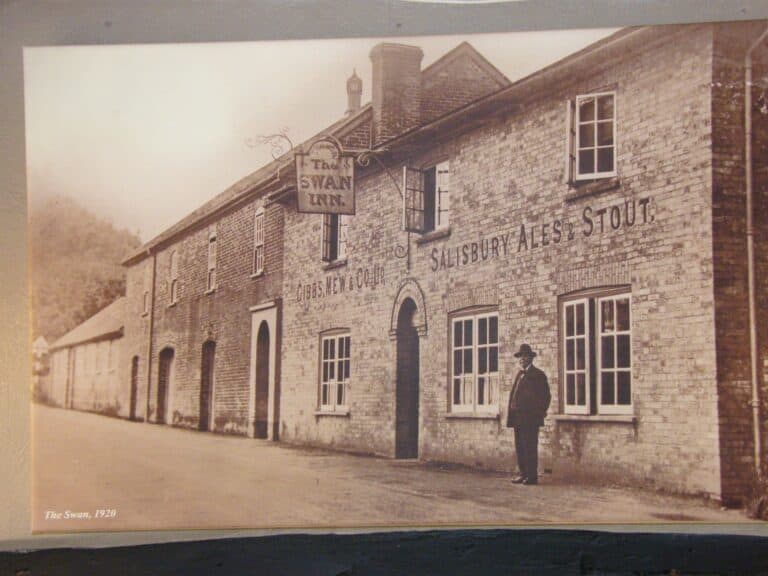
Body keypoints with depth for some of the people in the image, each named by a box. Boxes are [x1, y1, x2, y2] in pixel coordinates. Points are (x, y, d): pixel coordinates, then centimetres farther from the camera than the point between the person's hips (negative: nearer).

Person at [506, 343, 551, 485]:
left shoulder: (538, 375, -2)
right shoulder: (519, 374, 19)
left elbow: (546, 396, -3)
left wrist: (541, 412, -6)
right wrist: (511, 414, 11)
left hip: (530, 418, -7)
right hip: (517, 418, 7)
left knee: (530, 447, -7)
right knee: (520, 447, 8)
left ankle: (532, 476, -3)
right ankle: (523, 474, 15)